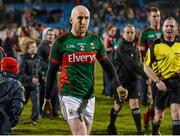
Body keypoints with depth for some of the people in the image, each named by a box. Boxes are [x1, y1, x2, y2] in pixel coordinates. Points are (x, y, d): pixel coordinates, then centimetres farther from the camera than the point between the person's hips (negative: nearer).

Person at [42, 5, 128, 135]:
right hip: (69, 96, -5)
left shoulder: (95, 40, 7)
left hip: (89, 97, 5)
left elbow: (107, 65, 12)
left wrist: (118, 86, -4)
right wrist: (47, 99, 6)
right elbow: (52, 72, 3)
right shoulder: (61, 42, -3)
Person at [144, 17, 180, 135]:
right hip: (161, 84, -1)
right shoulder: (156, 45, -4)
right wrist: (157, 81, -14)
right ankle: (155, 132, 40)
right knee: (159, 115, 10)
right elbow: (146, 67, -4)